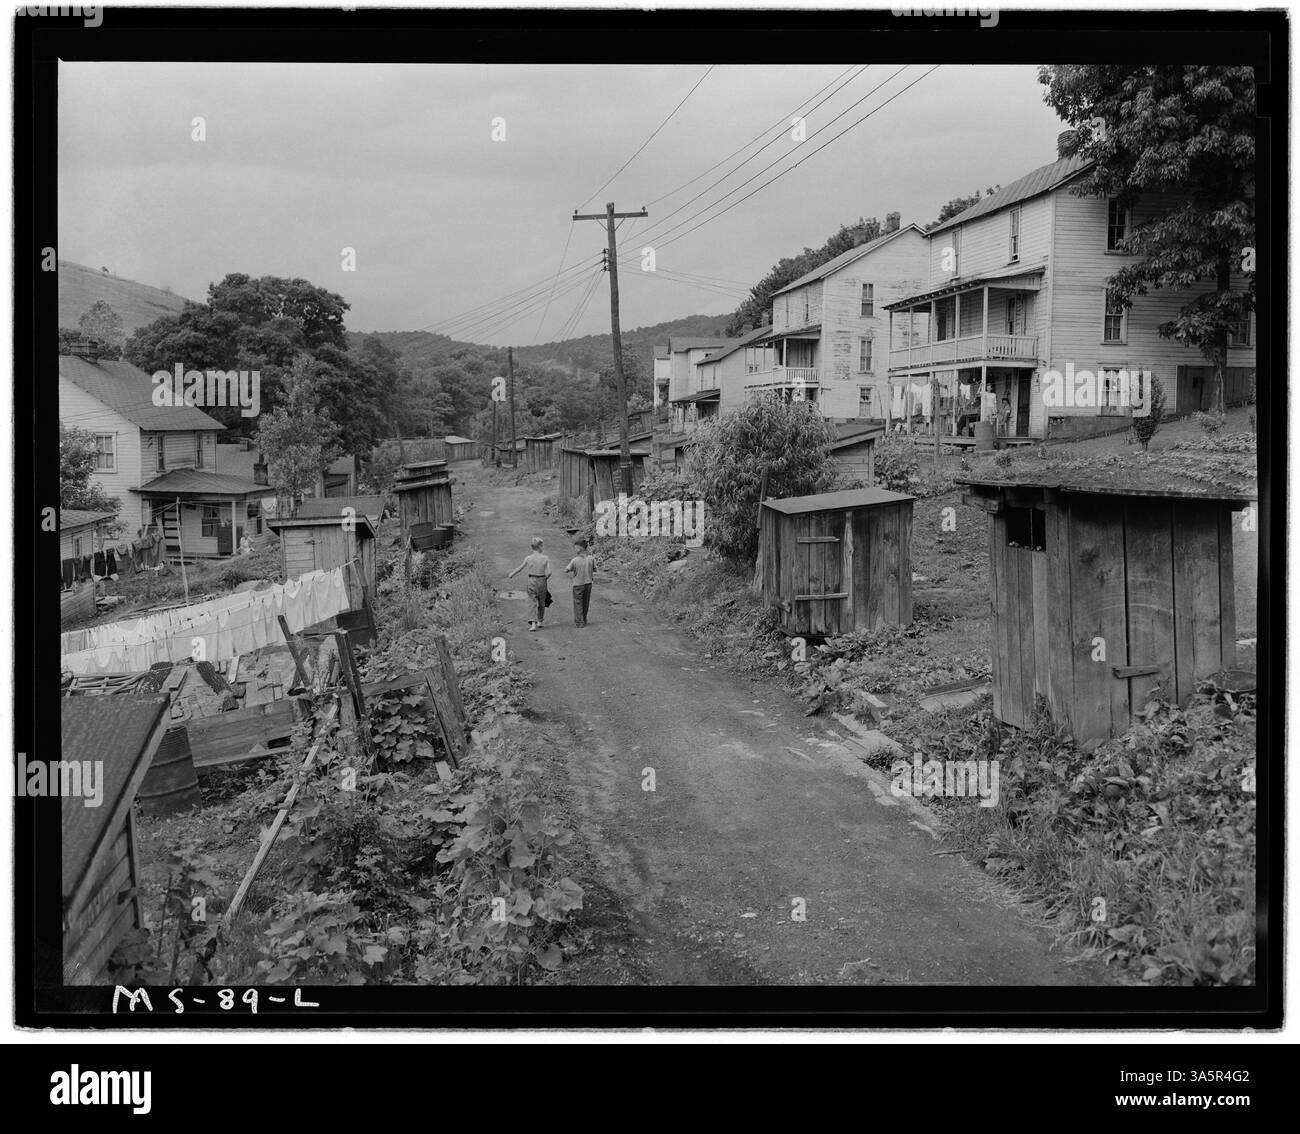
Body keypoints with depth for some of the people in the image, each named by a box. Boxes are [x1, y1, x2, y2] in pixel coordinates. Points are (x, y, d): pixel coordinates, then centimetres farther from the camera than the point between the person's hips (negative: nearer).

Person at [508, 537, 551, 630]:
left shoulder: (528, 558, -8)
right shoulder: (545, 558, -9)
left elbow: (520, 568, 4)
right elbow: (548, 573, -11)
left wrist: (512, 574, 22)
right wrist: (544, 578, 10)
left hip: (532, 581, 0)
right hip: (542, 582, 0)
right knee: (542, 603, 18)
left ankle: (533, 623, -17)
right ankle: (539, 622, 29)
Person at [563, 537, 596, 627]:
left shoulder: (575, 560, -19)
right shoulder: (591, 558, -9)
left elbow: (566, 571, -8)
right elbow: (594, 570, 3)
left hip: (578, 584, -4)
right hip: (588, 583, 4)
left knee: (578, 603, 9)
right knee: (586, 603, 17)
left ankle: (579, 622, 11)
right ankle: (584, 620, 29)